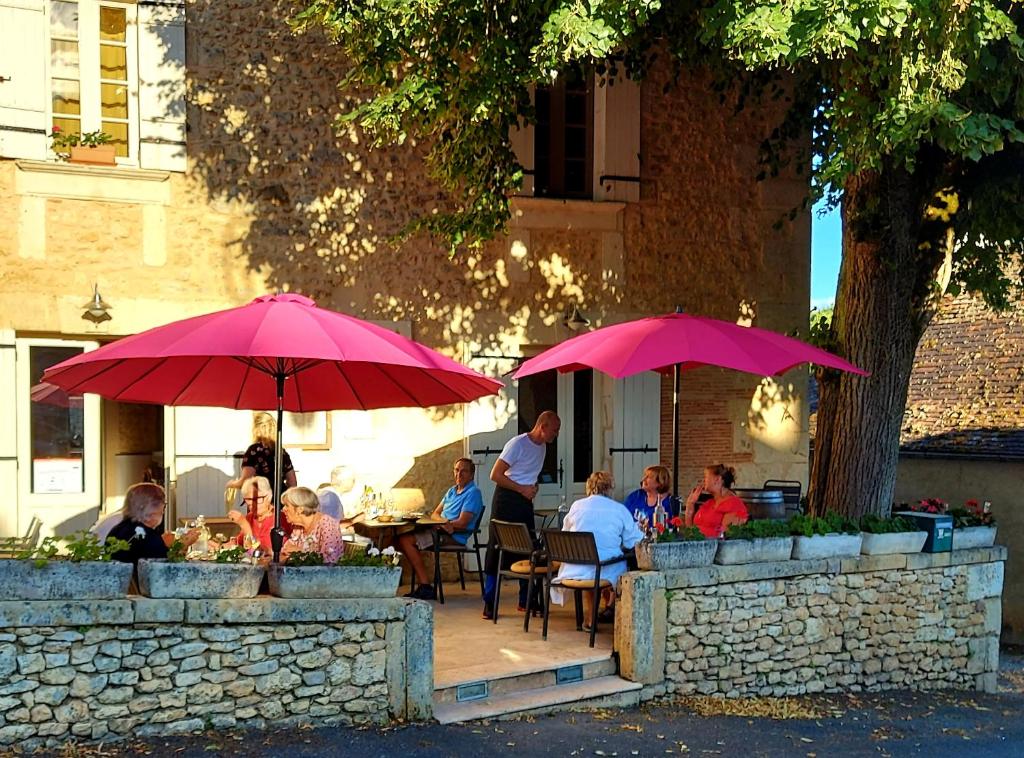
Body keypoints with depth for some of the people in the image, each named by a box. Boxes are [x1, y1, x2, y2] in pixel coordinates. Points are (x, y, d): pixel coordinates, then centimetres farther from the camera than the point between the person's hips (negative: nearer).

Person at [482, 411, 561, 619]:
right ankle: (489, 603, -2)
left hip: (525, 501, 8)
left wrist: (533, 487, 2)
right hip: (507, 499, -8)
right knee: (497, 550, -4)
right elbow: (495, 475, -17)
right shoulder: (517, 444, -15)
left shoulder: (542, 447, 10)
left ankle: (525, 600, 18)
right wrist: (522, 489, -17)